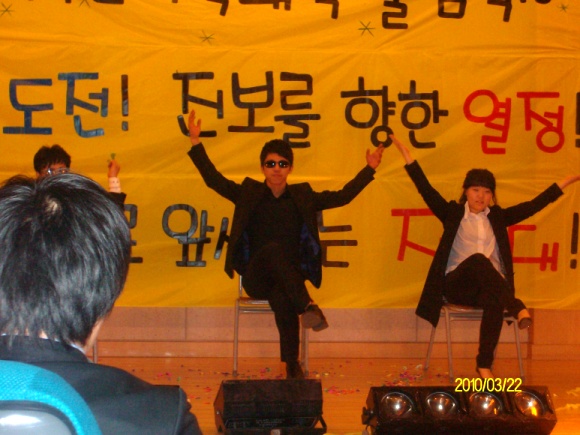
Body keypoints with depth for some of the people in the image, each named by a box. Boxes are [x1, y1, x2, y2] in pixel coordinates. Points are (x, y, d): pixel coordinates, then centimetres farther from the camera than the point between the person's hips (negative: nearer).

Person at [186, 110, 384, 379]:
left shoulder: (302, 197, 12)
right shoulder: (249, 194, 9)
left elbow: (343, 196, 13)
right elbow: (213, 180, 1)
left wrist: (369, 169, 10)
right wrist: (196, 143, -5)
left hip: (288, 277, 0)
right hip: (256, 279, 0)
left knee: (282, 300, -36)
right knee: (273, 248, -35)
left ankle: (292, 365, -25)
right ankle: (307, 305, -40)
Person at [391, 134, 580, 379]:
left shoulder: (498, 217, 17)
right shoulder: (453, 213, 9)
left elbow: (534, 205, 15)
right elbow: (426, 190, -2)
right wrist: (407, 156, -12)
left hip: (491, 286, 2)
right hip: (457, 285, -2)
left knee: (495, 303, -35)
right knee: (479, 259, -35)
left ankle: (485, 365, -29)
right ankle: (518, 308, -42)